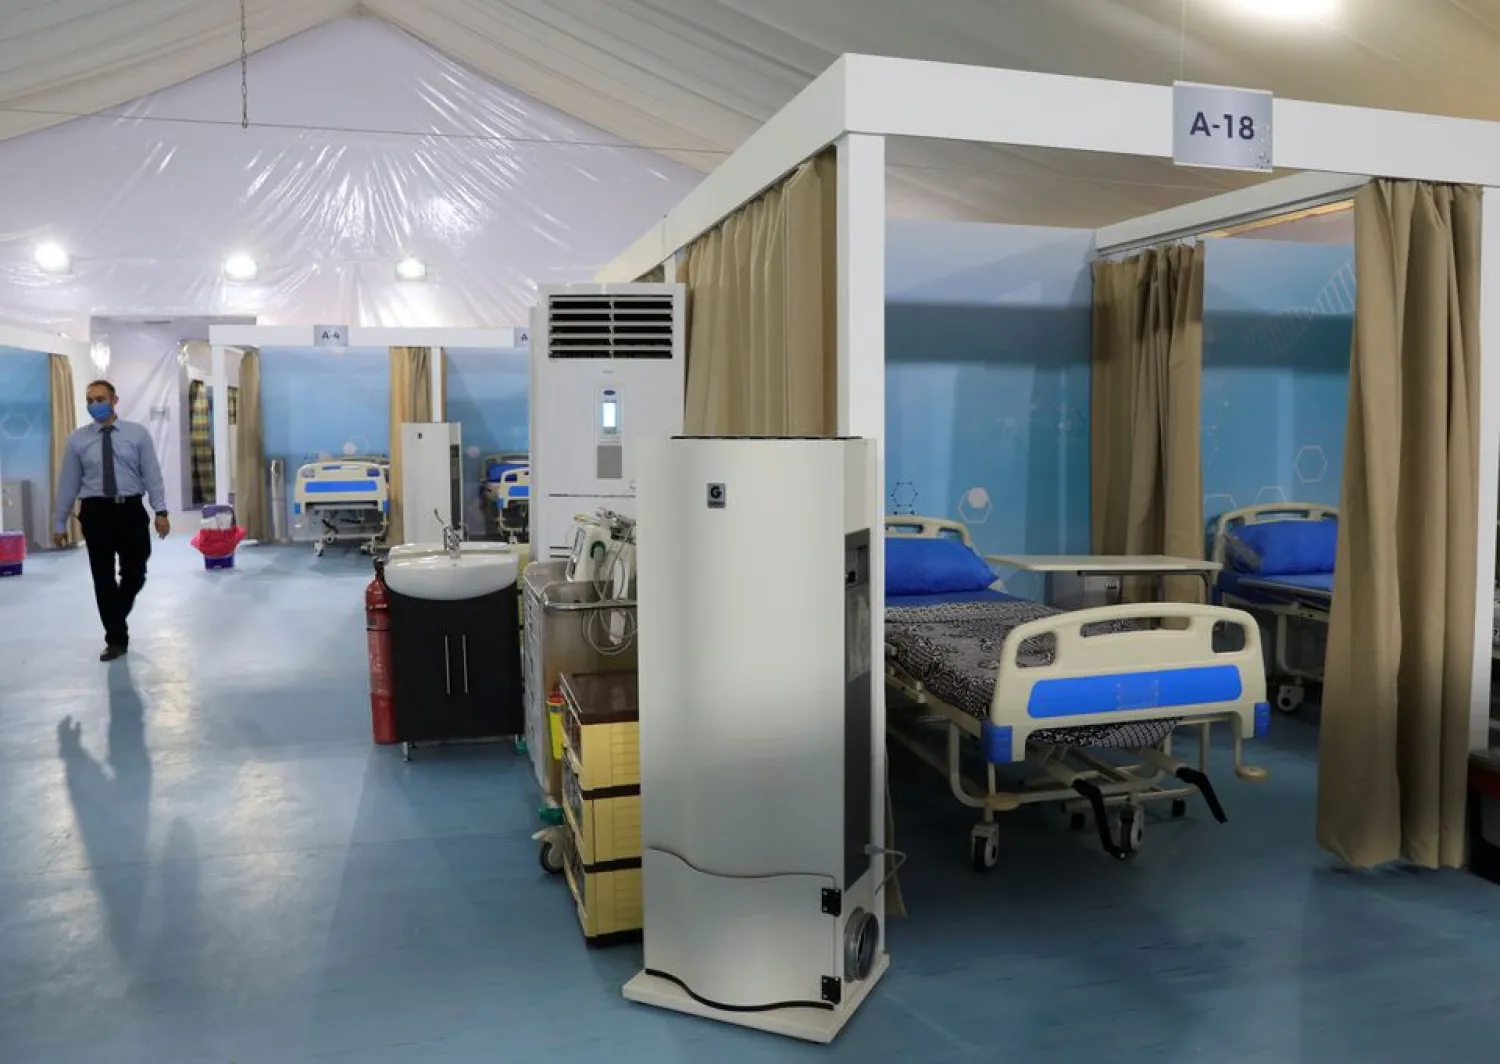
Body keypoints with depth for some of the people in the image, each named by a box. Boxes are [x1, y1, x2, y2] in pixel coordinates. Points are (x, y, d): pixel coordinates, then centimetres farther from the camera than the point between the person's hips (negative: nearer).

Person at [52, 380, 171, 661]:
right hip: (96, 512, 0)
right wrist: (59, 522, 5)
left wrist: (161, 511, -10)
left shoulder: (138, 433, 2)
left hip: (131, 510, 0)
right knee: (103, 578, 4)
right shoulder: (77, 440, 4)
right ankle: (116, 639, 14)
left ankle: (116, 619, 33)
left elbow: (152, 474, -1)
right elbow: (68, 482, 6)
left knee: (135, 574, 5)